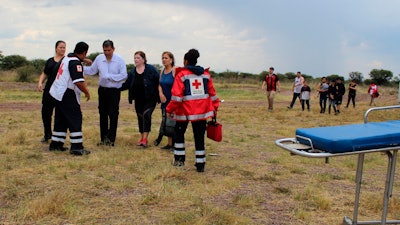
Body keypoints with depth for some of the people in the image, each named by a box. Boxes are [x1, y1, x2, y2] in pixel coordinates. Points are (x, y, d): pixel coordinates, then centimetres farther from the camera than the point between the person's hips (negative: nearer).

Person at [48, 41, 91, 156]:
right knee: (75, 119, -5)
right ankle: (76, 147, -7)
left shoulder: (67, 58, 11)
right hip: (67, 95, -10)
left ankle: (55, 144, 24)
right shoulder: (76, 62, -18)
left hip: (58, 93, 10)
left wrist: (83, 61, 44)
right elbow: (79, 82, -27)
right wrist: (87, 92, -13)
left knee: (61, 119, 18)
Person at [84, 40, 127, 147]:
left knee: (113, 115, -5)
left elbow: (124, 76, -13)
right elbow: (91, 70, 12)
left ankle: (111, 139, 1)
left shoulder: (120, 60, -9)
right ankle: (103, 138, 21)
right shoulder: (99, 58, 2)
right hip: (102, 89, 5)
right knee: (103, 114, 11)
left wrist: (109, 76, -18)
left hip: (114, 91, -4)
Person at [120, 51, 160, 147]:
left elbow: (159, 81, -8)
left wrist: (159, 94, -12)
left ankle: (145, 138, -15)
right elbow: (127, 84, 9)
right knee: (140, 117, 10)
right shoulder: (132, 72, 7)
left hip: (150, 99, -5)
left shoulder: (151, 69, -7)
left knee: (146, 114, -18)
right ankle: (142, 137, 21)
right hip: (138, 100, 5)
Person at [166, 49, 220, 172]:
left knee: (179, 133, 19)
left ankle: (179, 159, 20)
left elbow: (177, 95, -10)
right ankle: (200, 164, 6)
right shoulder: (206, 74, 9)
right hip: (202, 111, 3)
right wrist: (215, 107, 20)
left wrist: (170, 110, -3)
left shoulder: (181, 74, -5)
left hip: (185, 110, -3)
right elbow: (212, 93, 11)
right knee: (199, 137, 7)